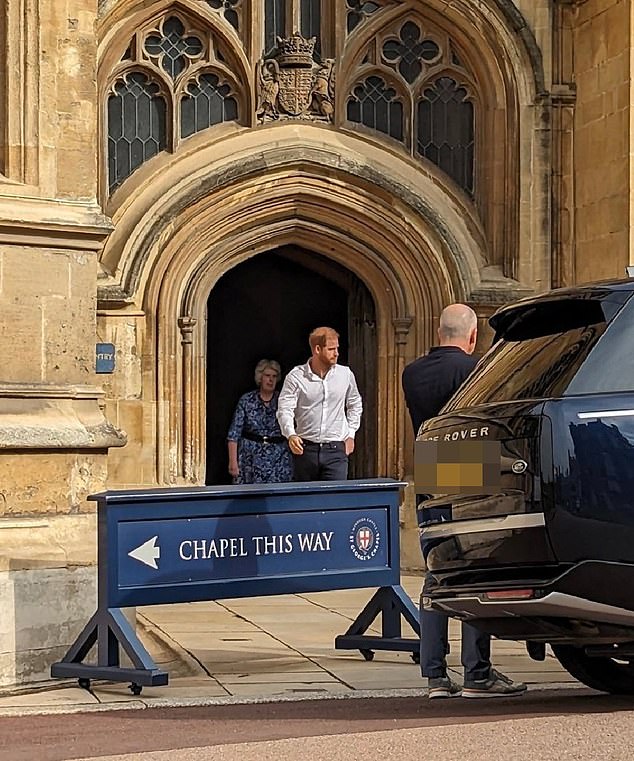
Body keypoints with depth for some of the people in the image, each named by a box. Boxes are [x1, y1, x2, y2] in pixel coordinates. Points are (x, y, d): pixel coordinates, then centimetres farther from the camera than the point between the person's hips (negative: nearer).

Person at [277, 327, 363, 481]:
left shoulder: (345, 374, 6)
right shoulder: (296, 377, -3)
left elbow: (355, 405, 22)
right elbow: (284, 410, -10)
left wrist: (350, 434, 14)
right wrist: (290, 435, -27)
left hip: (336, 450, 1)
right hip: (305, 448, -1)